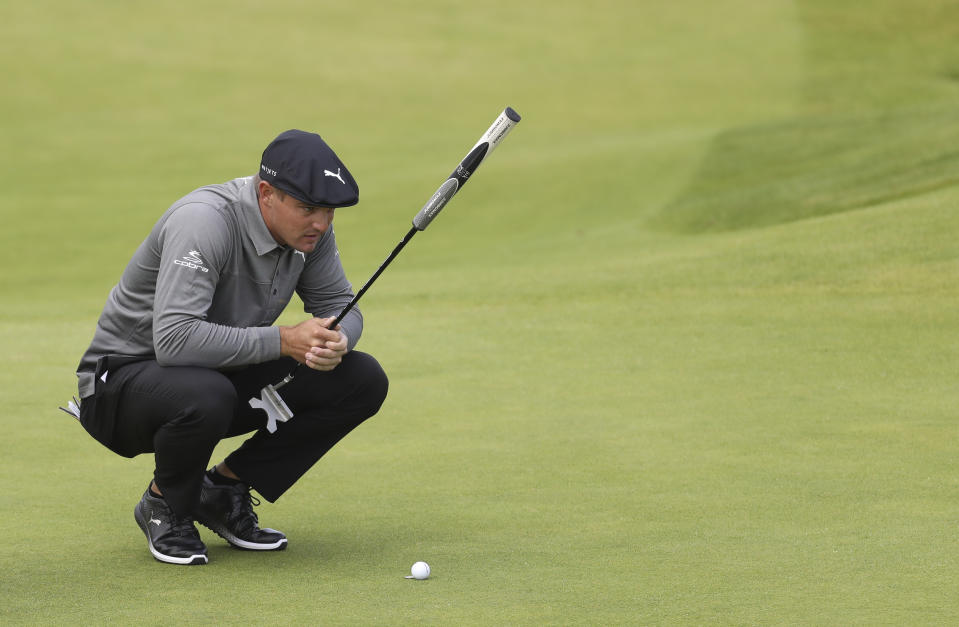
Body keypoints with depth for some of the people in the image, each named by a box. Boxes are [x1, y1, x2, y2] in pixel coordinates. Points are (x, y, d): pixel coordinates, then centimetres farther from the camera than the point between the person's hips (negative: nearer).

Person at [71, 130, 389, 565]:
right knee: (205, 396, -42)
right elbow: (174, 339, -39)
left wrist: (335, 341, -22)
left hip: (227, 374, 7)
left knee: (363, 381, -8)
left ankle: (226, 490, 4)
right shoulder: (204, 222, -30)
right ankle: (165, 505, -7)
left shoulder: (309, 226, -7)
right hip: (125, 376, -7)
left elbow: (339, 305, 3)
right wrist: (284, 341, -35)